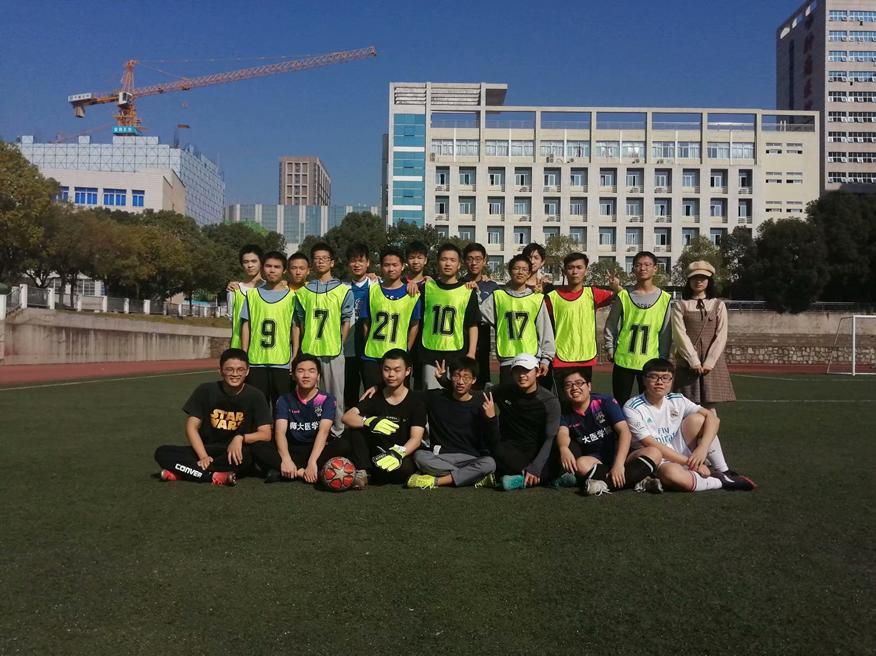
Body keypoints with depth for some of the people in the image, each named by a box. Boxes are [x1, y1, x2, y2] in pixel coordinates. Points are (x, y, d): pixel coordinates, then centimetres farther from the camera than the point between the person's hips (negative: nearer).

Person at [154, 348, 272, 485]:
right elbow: (192, 426, -2)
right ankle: (215, 476, -33)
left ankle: (188, 471, -27)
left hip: (236, 455, -2)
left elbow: (265, 434, -8)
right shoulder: (205, 391, 0)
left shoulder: (255, 396, -4)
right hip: (207, 450, 2)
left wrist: (241, 438, -26)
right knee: (162, 453, -19)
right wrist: (203, 457, -17)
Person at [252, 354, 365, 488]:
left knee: (344, 444, -30)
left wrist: (312, 462, -33)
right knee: (259, 449, -24)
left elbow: (323, 431, -16)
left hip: (317, 450, -1)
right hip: (292, 450, 1)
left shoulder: (326, 400, -1)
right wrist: (286, 459, -31)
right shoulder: (285, 400, 3)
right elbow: (280, 431, -11)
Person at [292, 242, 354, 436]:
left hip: (333, 351, -2)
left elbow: (346, 321, 4)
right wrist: (295, 354, 4)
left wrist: (339, 345, -3)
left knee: (335, 394, 4)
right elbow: (297, 324, 9)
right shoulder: (303, 291, 9)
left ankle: (337, 432, 14)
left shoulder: (343, 290, 3)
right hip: (307, 351, 2)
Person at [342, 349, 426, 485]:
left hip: (403, 455, -2)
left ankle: (370, 475, -6)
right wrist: (370, 421, -34)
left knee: (403, 468, -38)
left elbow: (416, 438, -14)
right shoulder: (375, 397, 3)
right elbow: (347, 417, -13)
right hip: (377, 454, 2)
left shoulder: (416, 399, -3)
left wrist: (398, 453, -36)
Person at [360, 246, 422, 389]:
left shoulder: (412, 293, 2)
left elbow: (414, 325, 5)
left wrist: (406, 351, 2)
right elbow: (366, 323, 9)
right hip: (372, 358, 1)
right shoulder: (372, 291, 5)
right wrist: (368, 347, 4)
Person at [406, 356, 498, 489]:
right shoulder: (436, 397, 6)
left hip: (471, 458, -1)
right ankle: (474, 477, -25)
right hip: (439, 457, 1)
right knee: (419, 456, -29)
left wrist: (491, 417, -21)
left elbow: (494, 441, -2)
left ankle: (435, 481, -26)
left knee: (489, 463, -32)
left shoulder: (481, 403, 0)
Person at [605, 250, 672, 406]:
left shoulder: (665, 298, 2)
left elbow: (666, 331, 5)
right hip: (623, 359, 0)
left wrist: (663, 358, 3)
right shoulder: (623, 296, 1)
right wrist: (610, 348, 1)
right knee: (620, 403, 6)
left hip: (651, 361, 0)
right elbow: (611, 325, 6)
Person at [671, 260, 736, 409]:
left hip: (712, 364, 1)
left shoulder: (718, 305, 9)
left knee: (709, 408, 0)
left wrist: (709, 362, -10)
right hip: (688, 363, -1)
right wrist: (694, 361, -13)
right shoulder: (680, 306, 6)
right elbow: (680, 335, -4)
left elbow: (721, 336, 1)